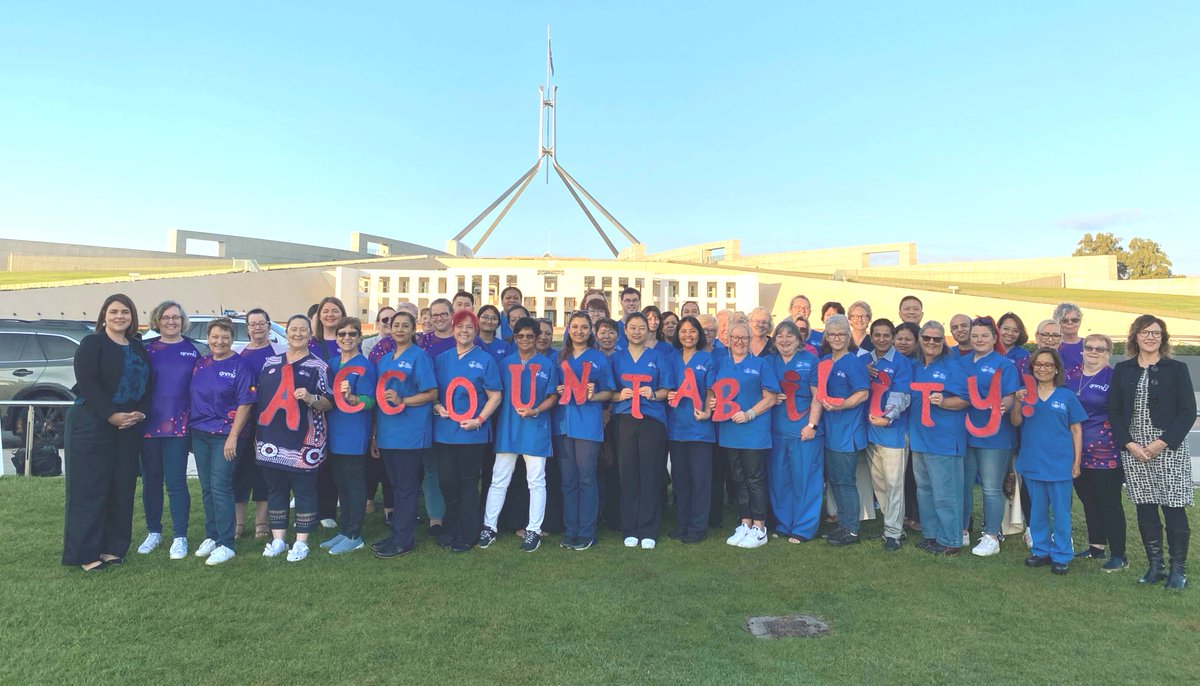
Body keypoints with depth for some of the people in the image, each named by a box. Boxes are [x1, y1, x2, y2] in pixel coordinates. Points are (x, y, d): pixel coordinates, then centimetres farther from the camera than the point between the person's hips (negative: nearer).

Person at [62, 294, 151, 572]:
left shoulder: (139, 348, 14)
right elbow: (87, 382, -13)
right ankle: (86, 553, 4)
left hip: (129, 427, 6)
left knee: (123, 488, 6)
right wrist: (111, 415, -18)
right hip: (90, 425, -6)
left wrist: (141, 413, -4)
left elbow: (147, 385, 13)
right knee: (89, 488, -3)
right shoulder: (92, 343, -3)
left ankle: (113, 548, 16)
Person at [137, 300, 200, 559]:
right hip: (149, 424, 2)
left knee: (176, 482, -2)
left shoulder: (192, 350, 4)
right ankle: (153, 532, 25)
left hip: (178, 425, -2)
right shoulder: (147, 349, 6)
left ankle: (179, 538, 5)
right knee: (151, 482, 10)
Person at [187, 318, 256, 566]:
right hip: (199, 434, 6)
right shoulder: (200, 364, 10)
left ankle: (225, 544, -3)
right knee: (207, 488, 11)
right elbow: (191, 398, 16)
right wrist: (187, 430, 10)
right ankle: (211, 536, 23)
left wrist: (233, 436, -15)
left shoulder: (240, 366, -7)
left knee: (220, 486, -9)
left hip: (225, 435, -6)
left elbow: (245, 404, -10)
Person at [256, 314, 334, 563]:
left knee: (304, 491, 2)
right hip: (271, 438, 4)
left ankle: (301, 542, 12)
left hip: (303, 440, -4)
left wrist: (310, 398, -22)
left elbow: (329, 403, -3)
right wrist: (256, 429, 9)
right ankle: (277, 539, 22)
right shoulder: (270, 363, 13)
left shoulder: (318, 366, 1)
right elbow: (258, 396, 19)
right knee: (275, 489, 11)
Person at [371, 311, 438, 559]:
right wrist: (374, 436, 15)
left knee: (406, 487, -1)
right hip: (387, 434, 7)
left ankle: (403, 540, 6)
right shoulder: (384, 360, 15)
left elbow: (432, 394, -9)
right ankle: (397, 533, 22)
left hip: (411, 433, -6)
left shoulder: (419, 357, -5)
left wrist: (401, 401, -20)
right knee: (396, 485, 13)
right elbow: (379, 398, 18)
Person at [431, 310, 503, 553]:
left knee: (468, 483, 4)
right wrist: (436, 406, -6)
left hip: (473, 433, -3)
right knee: (447, 481, 8)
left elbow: (495, 396, -4)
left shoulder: (485, 360, -1)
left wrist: (479, 420, -16)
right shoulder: (442, 359, 9)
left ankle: (467, 535, 16)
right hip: (444, 431, 4)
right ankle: (451, 529, 26)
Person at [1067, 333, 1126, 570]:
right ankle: (1096, 547, 28)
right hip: (1077, 452, 5)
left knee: (1109, 505, 1)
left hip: (1105, 454, -5)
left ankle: (1118, 556, 10)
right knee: (1088, 502, 15)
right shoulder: (1070, 376, 9)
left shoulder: (1113, 378, -6)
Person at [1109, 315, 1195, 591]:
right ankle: (1155, 566, 18)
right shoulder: (1122, 370, 8)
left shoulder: (1177, 369, 2)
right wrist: (1129, 444, -7)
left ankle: (1178, 570, 11)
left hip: (1169, 449, -2)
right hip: (1133, 450, 2)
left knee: (1173, 509, -2)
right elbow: (1114, 411, 6)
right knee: (1145, 510, 7)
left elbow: (1187, 412, -3)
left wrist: (1163, 443, -13)